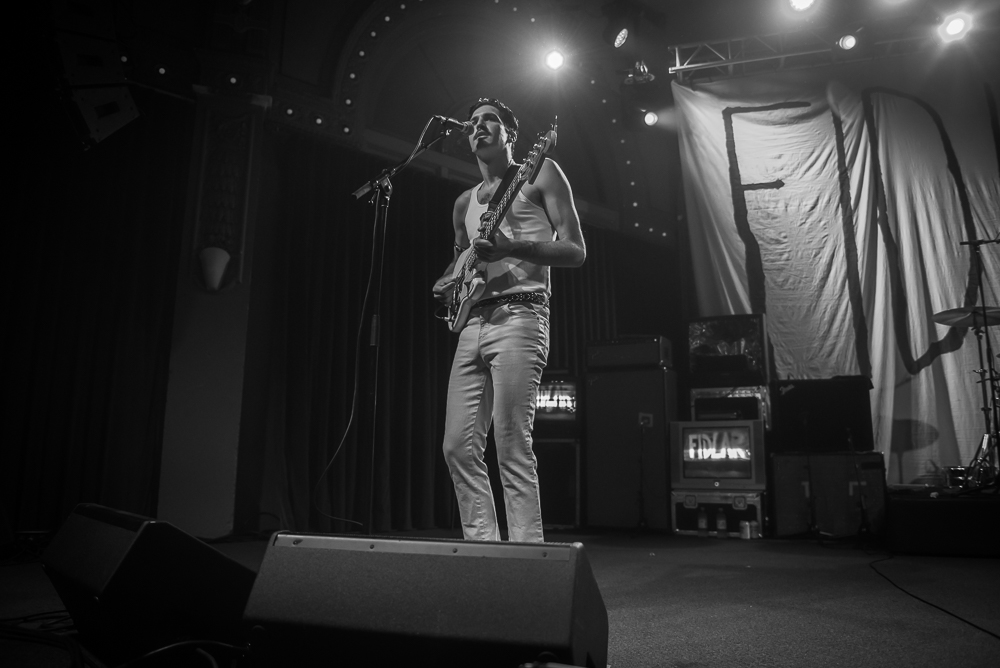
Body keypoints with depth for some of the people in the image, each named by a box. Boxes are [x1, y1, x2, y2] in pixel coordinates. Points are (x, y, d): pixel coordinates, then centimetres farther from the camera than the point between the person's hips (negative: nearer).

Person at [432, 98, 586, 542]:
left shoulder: (540, 174, 7)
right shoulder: (464, 203, 24)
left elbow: (576, 251, -1)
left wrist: (510, 247, -16)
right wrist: (447, 284, 11)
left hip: (519, 316, -6)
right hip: (472, 323, 7)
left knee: (511, 447, -14)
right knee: (458, 446, 0)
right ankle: (483, 545, 10)